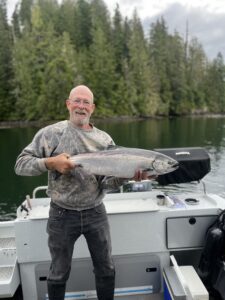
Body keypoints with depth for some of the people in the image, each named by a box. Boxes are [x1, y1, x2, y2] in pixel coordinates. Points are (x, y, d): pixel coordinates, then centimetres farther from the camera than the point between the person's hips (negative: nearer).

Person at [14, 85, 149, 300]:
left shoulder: (105, 140, 1)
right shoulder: (50, 133, -6)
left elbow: (108, 182, -2)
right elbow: (21, 164, -6)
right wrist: (50, 162, -22)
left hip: (96, 213, 3)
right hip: (62, 215, -2)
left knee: (106, 270, 18)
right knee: (59, 273, 17)